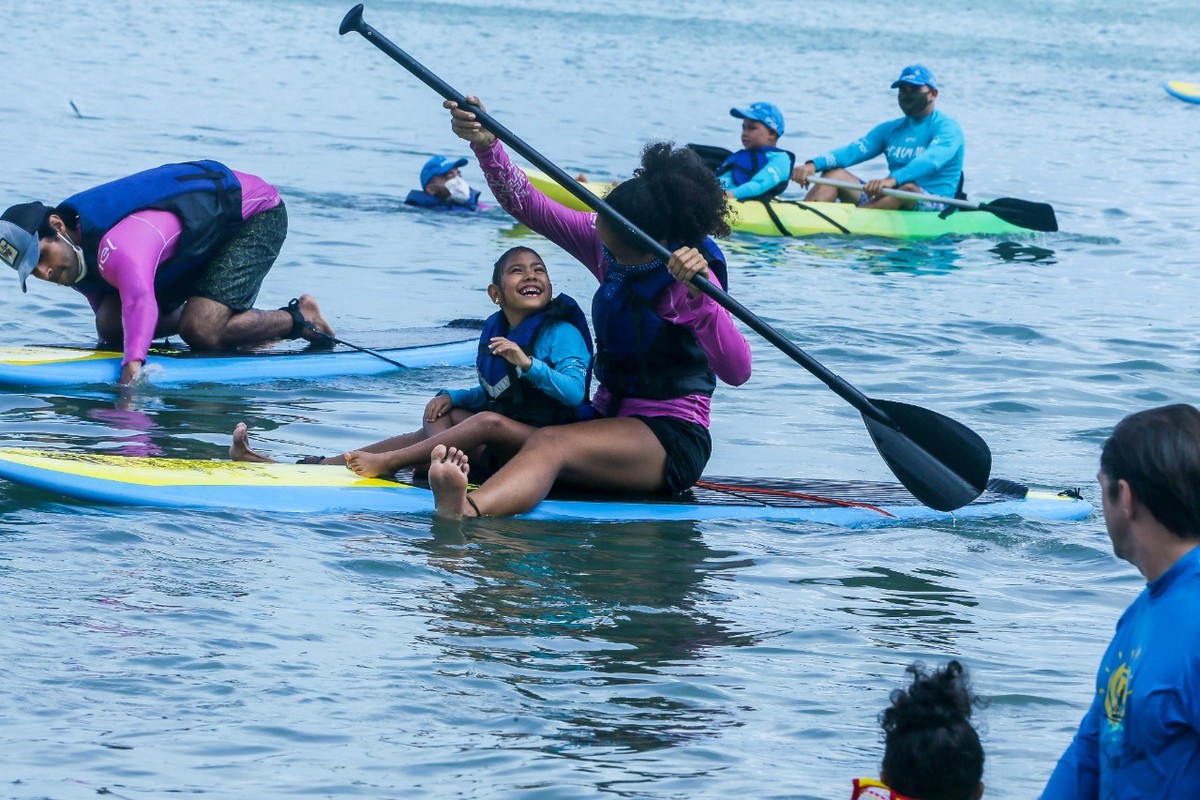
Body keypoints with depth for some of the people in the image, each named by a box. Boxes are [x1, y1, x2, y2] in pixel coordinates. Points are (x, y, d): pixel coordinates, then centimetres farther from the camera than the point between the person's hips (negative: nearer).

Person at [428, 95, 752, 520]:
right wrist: (486, 144, -16)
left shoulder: (687, 276, -14)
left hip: (671, 440, -11)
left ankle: (463, 513, -67)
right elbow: (527, 205, 0)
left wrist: (698, 296, -42)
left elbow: (737, 370, -27)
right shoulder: (603, 242, 4)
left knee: (550, 444, -39)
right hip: (609, 419, 11)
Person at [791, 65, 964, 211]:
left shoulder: (947, 128, -2)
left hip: (935, 208, -6)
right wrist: (814, 165, -15)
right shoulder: (890, 129, 18)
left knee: (907, 187, -38)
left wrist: (893, 179, -41)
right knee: (834, 174, -6)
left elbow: (931, 160, -23)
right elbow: (854, 150, 3)